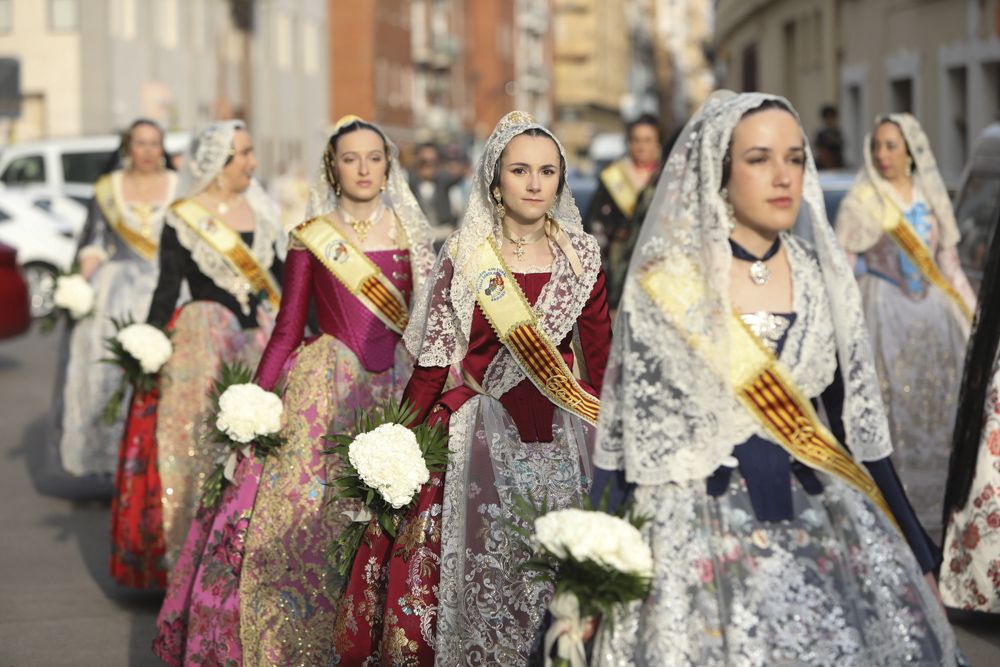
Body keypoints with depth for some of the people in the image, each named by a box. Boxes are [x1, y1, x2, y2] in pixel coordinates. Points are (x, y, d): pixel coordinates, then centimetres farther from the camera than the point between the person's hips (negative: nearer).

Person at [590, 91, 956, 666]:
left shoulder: (823, 277, 4)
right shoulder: (664, 285, -7)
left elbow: (858, 423, 8)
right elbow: (625, 432, -5)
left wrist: (917, 556, 8)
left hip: (823, 530, 3)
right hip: (698, 536, -3)